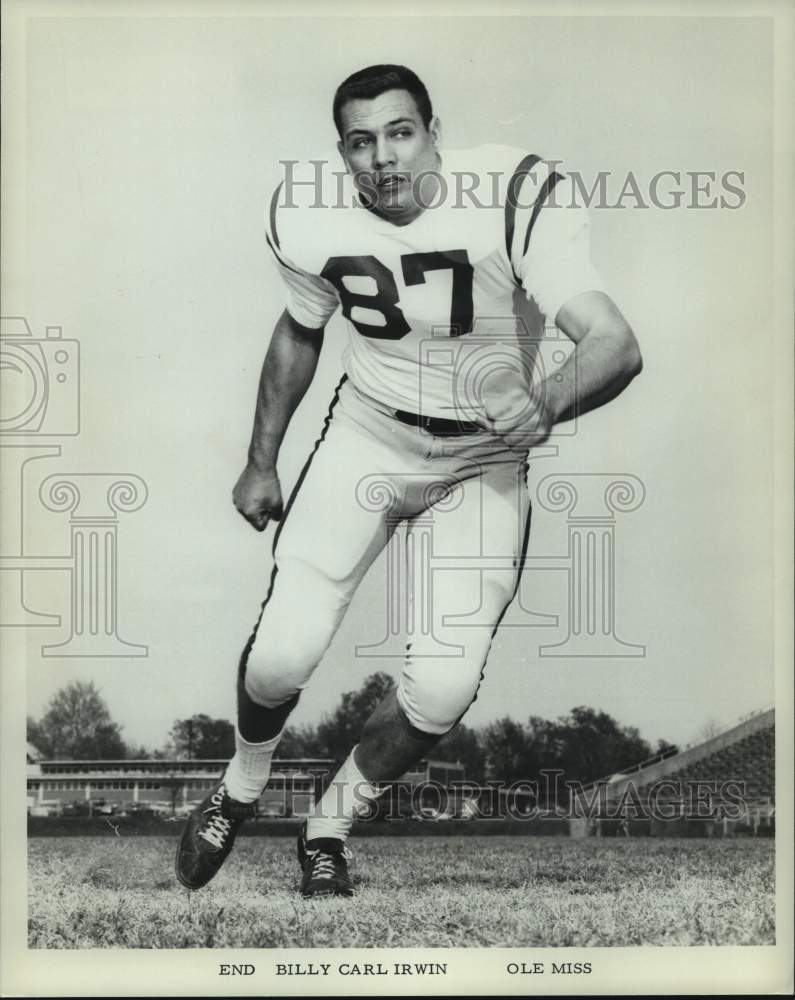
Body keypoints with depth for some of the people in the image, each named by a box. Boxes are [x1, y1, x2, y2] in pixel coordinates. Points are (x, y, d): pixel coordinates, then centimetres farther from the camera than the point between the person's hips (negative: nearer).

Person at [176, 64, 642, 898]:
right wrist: (260, 462, 12)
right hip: (366, 438, 2)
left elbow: (616, 344, -31)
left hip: (483, 461, -1)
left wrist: (546, 402, -51)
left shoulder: (517, 199, -24)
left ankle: (328, 829, 16)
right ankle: (238, 792, 23)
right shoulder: (311, 218, -11)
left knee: (443, 688, -14)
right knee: (282, 653, -12)